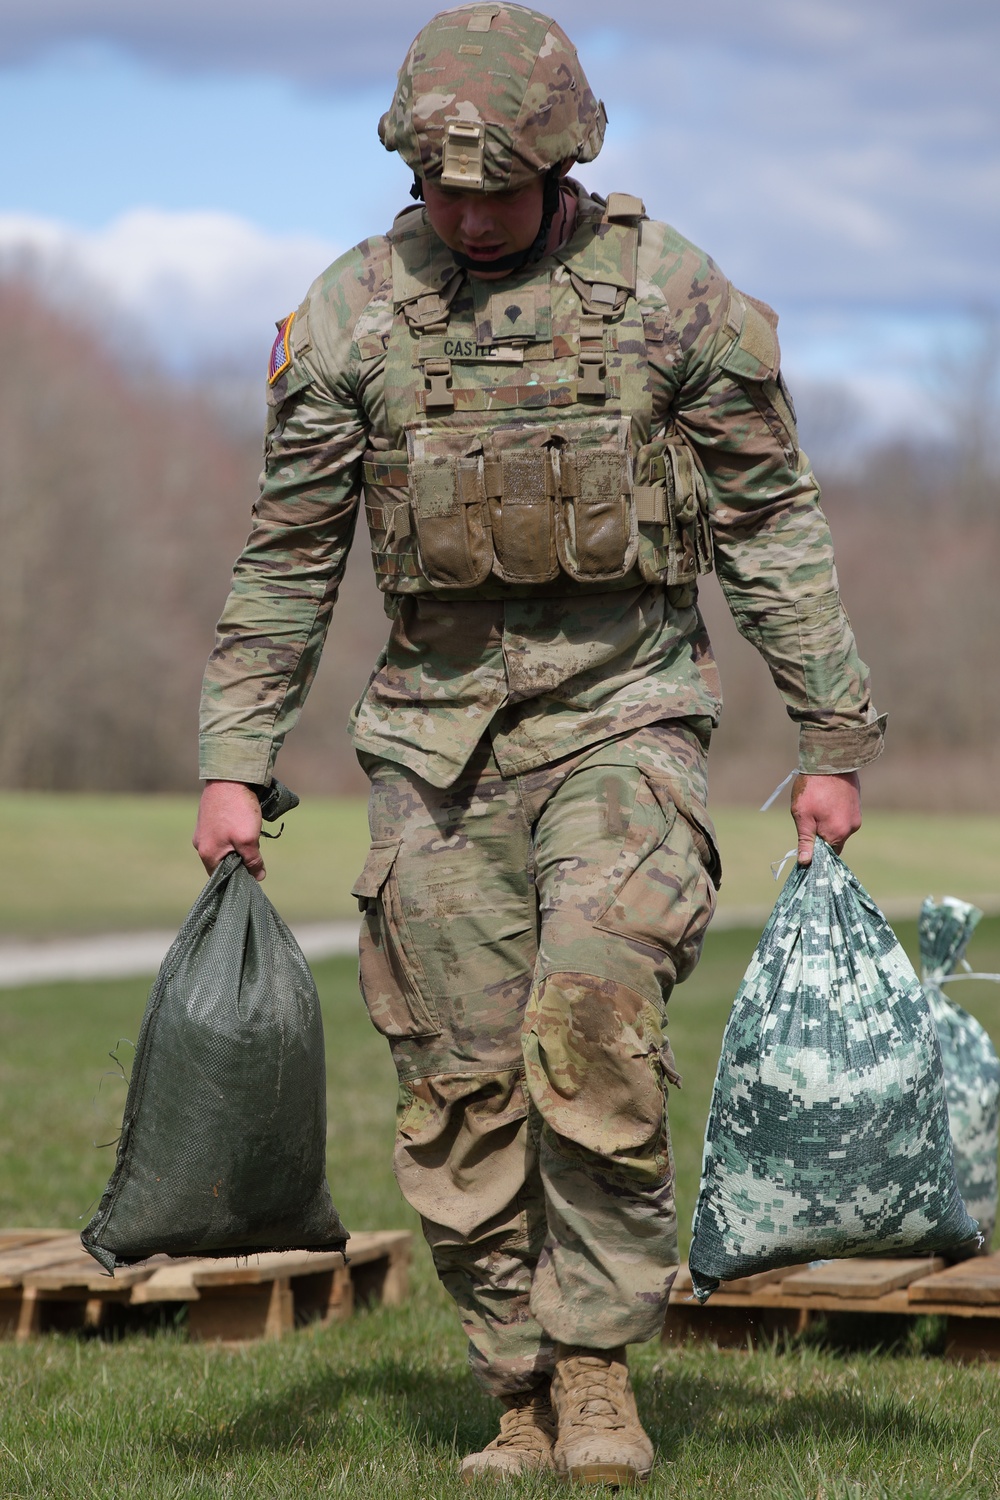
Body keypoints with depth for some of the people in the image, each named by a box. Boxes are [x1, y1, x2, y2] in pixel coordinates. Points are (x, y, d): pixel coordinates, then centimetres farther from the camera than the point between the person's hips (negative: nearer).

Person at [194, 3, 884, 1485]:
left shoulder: (669, 290, -2)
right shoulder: (353, 309, 2)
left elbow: (773, 523, 5)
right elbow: (288, 554, 8)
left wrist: (832, 741, 3)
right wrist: (234, 764, 3)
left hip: (623, 711, -2)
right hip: (436, 732, 3)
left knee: (595, 1014, -22)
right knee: (463, 1084, 0)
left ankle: (598, 1363, -10)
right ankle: (525, 1401, 11)